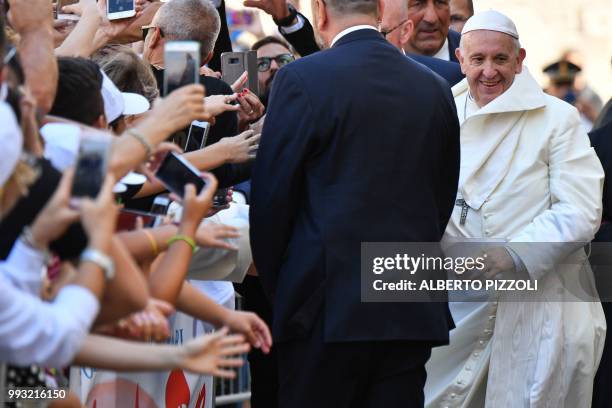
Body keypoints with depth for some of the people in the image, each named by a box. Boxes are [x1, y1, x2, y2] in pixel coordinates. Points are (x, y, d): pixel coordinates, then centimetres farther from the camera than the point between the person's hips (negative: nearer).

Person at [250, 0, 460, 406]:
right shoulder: (436, 89, 8)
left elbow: (271, 200, -3)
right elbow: (442, 199, 13)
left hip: (328, 306, -4)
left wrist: (275, 285, 10)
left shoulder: (303, 80, -7)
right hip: (413, 312, 5)